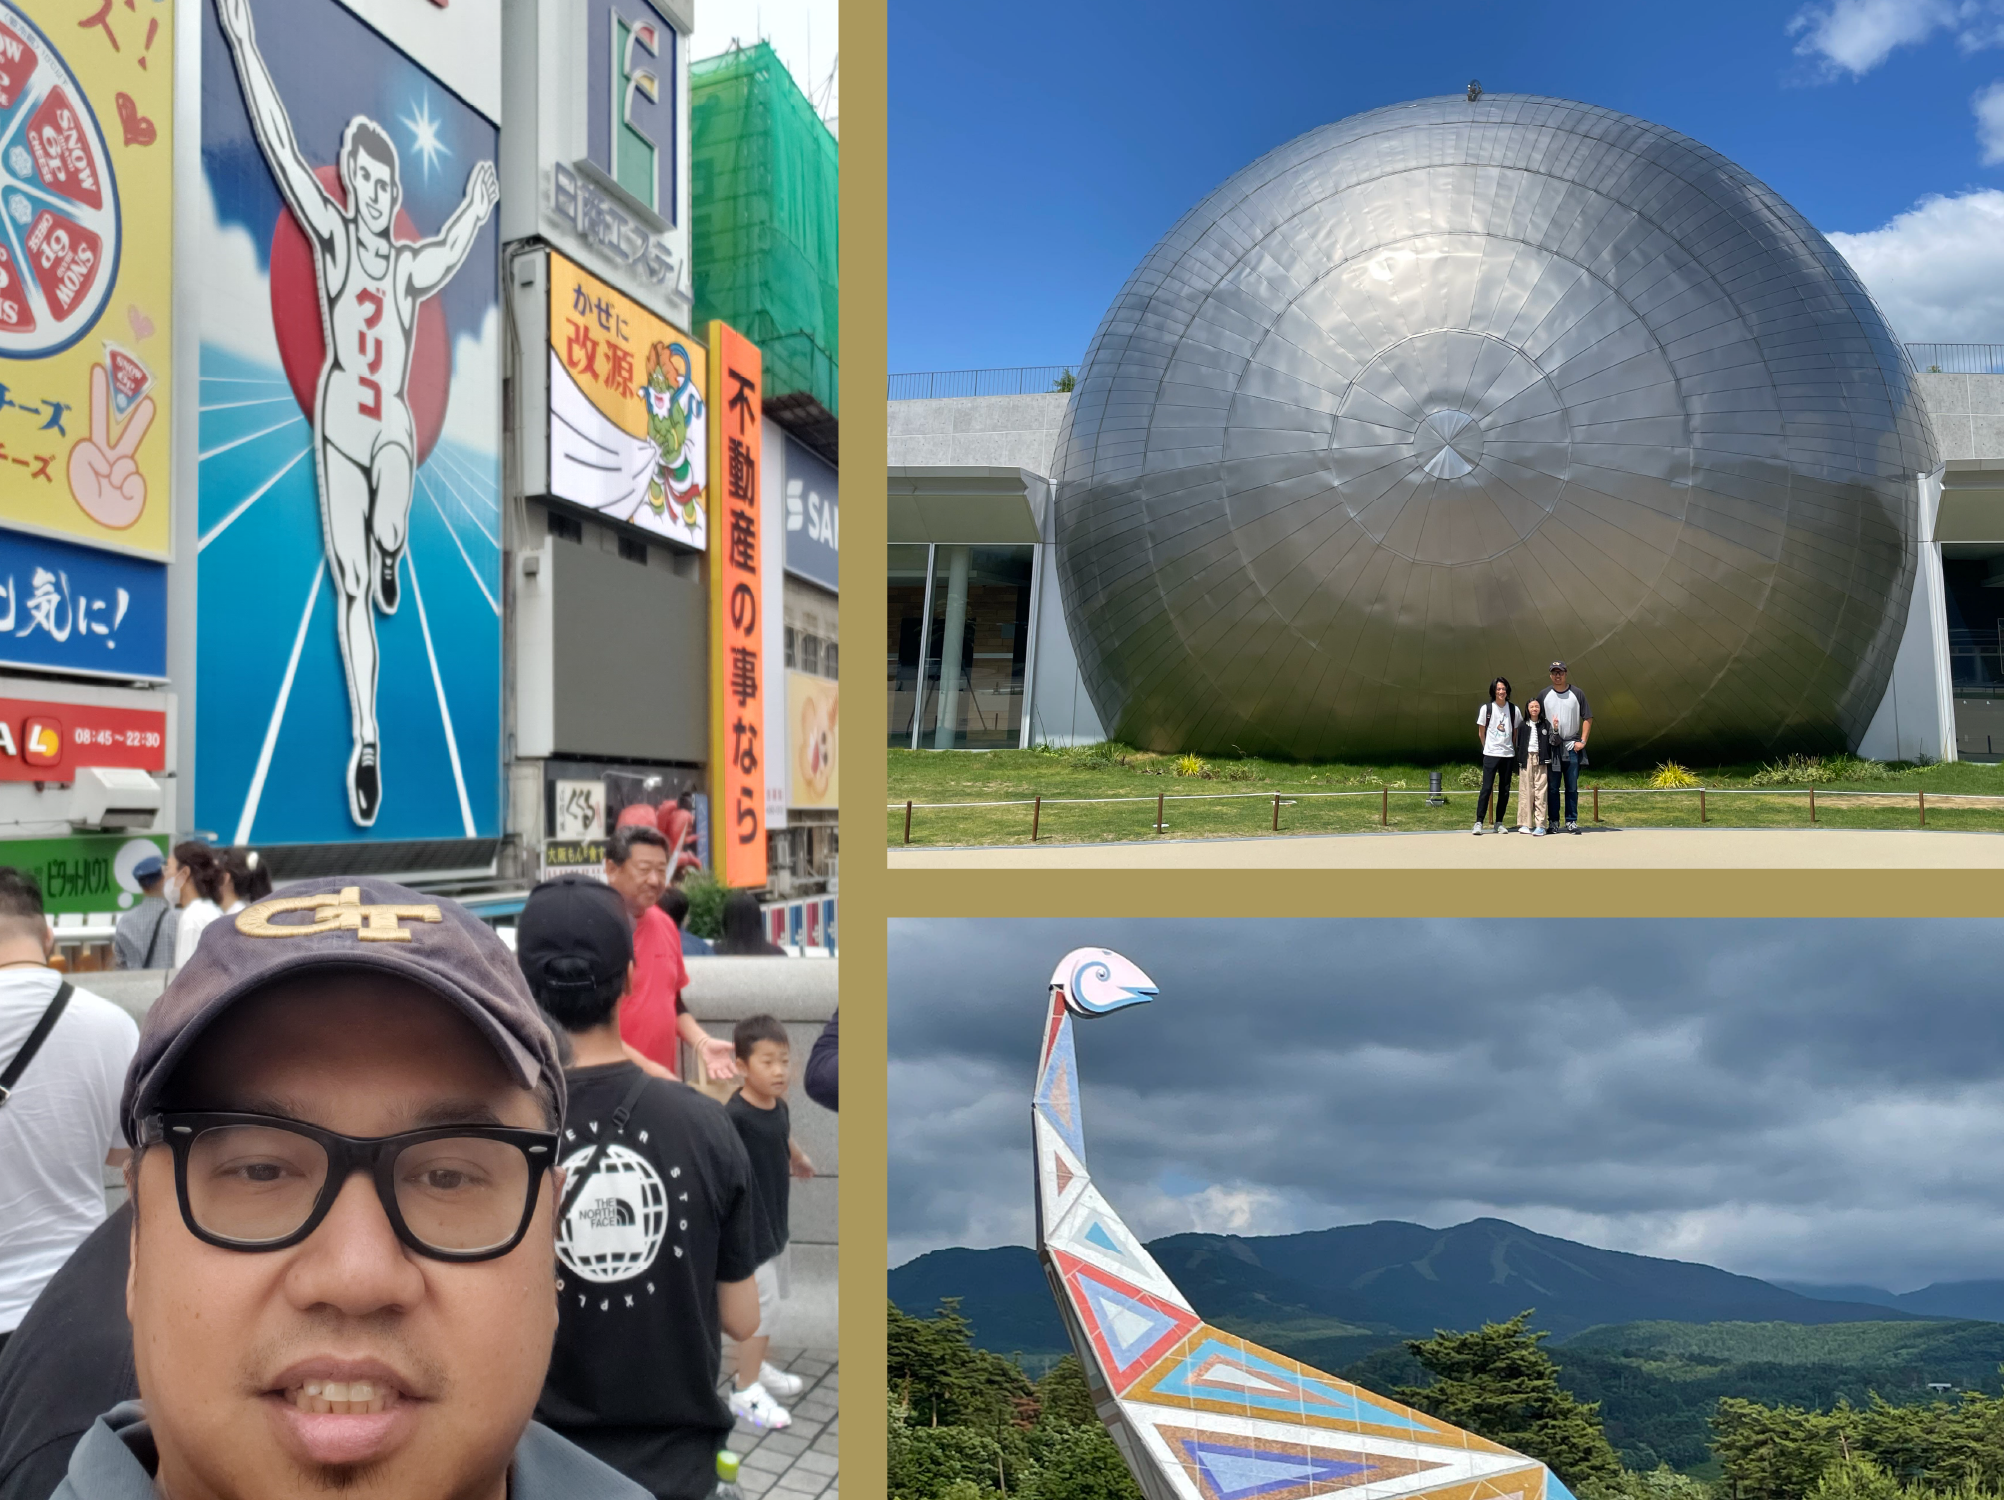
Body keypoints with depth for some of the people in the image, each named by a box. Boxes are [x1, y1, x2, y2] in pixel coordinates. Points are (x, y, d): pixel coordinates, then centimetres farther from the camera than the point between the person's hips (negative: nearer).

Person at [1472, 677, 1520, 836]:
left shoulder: (1514, 709, 3)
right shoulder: (1486, 708, -2)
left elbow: (1516, 732, 11)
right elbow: (1481, 733, 6)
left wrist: (1513, 749, 7)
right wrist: (1488, 748, 7)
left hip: (1508, 755, 3)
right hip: (1490, 755, -3)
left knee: (1505, 790, 5)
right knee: (1486, 788, -8)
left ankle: (1499, 822, 13)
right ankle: (1479, 822, -6)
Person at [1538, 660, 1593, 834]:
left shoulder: (1577, 694, 3)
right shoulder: (1544, 695, 5)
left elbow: (1588, 718, 5)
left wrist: (1583, 741, -4)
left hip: (1572, 747, 0)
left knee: (1572, 787, 3)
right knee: (1552, 787, 2)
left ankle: (1571, 821, 9)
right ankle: (1553, 822, 8)